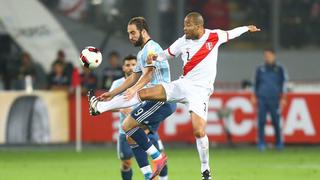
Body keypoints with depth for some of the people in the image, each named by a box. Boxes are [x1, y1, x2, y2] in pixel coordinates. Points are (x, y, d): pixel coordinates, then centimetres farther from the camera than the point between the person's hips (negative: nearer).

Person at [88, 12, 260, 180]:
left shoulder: (214, 36, -3)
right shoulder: (183, 41, 2)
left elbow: (230, 33, 17)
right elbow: (167, 54, 12)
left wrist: (246, 28, 30)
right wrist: (155, 57, -9)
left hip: (200, 90, -3)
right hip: (182, 85, 3)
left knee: (199, 131, -20)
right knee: (143, 94, -10)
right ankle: (100, 106, -6)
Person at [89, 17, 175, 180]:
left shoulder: (151, 48, -11)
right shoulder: (142, 53, 22)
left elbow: (148, 73, -26)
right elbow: (134, 77, 29)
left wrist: (134, 89, -42)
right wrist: (112, 94, 25)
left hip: (162, 99, -10)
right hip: (156, 101, 10)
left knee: (128, 125, -18)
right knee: (132, 138, 5)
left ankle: (158, 157, -13)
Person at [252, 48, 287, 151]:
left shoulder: (279, 69, 8)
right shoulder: (260, 69, 11)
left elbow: (283, 84, 9)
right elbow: (256, 83, 17)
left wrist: (283, 98, 4)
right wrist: (254, 97, 12)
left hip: (274, 99, -1)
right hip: (262, 99, 1)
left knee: (276, 121, -2)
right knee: (261, 121, -4)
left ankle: (279, 143, 10)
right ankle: (261, 143, 0)